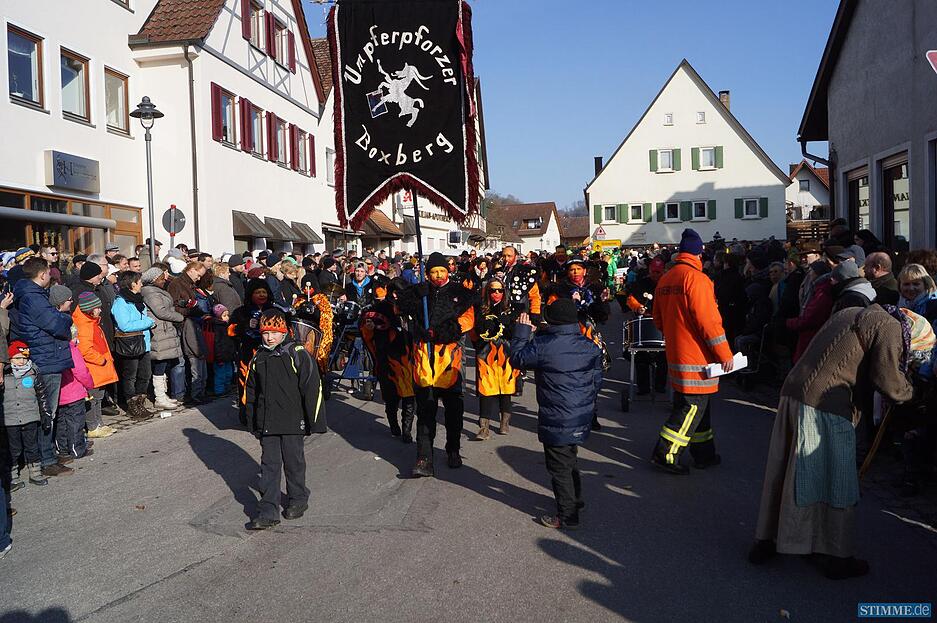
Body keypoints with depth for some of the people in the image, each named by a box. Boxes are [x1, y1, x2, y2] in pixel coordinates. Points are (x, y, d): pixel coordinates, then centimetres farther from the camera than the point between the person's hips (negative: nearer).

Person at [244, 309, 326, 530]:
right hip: (266, 424, 4)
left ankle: (298, 499, 31)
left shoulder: (298, 355, -10)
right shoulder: (258, 358, 7)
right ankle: (268, 512, 9)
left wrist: (314, 421, -8)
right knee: (269, 465, 5)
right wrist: (253, 423, 15)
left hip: (292, 421, -4)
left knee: (294, 462, 10)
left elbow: (313, 389, -9)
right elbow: (250, 392, 16)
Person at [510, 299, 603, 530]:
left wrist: (522, 331, 6)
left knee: (559, 467, 6)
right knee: (570, 459, 27)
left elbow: (517, 359, -4)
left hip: (556, 422, -6)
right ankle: (575, 499, 43)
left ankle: (567, 516, 14)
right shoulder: (590, 346, -1)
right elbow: (597, 381, 8)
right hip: (582, 419, 7)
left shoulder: (542, 345, -19)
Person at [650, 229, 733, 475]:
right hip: (696, 356, -8)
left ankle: (704, 454, 24)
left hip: (675, 352, 9)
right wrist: (725, 353, -14)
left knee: (696, 404, 16)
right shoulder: (696, 278, -16)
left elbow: (659, 319, 17)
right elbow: (709, 320, -20)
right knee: (692, 406, -1)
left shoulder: (665, 279, 10)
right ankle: (665, 454, 0)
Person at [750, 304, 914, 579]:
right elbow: (888, 382, -9)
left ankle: (765, 541, 26)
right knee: (837, 483, 6)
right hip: (826, 408, -8)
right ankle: (838, 558, 18)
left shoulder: (849, 314, 23)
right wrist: (908, 390, 11)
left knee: (783, 473, 16)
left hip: (792, 395, 8)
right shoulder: (888, 326, -3)